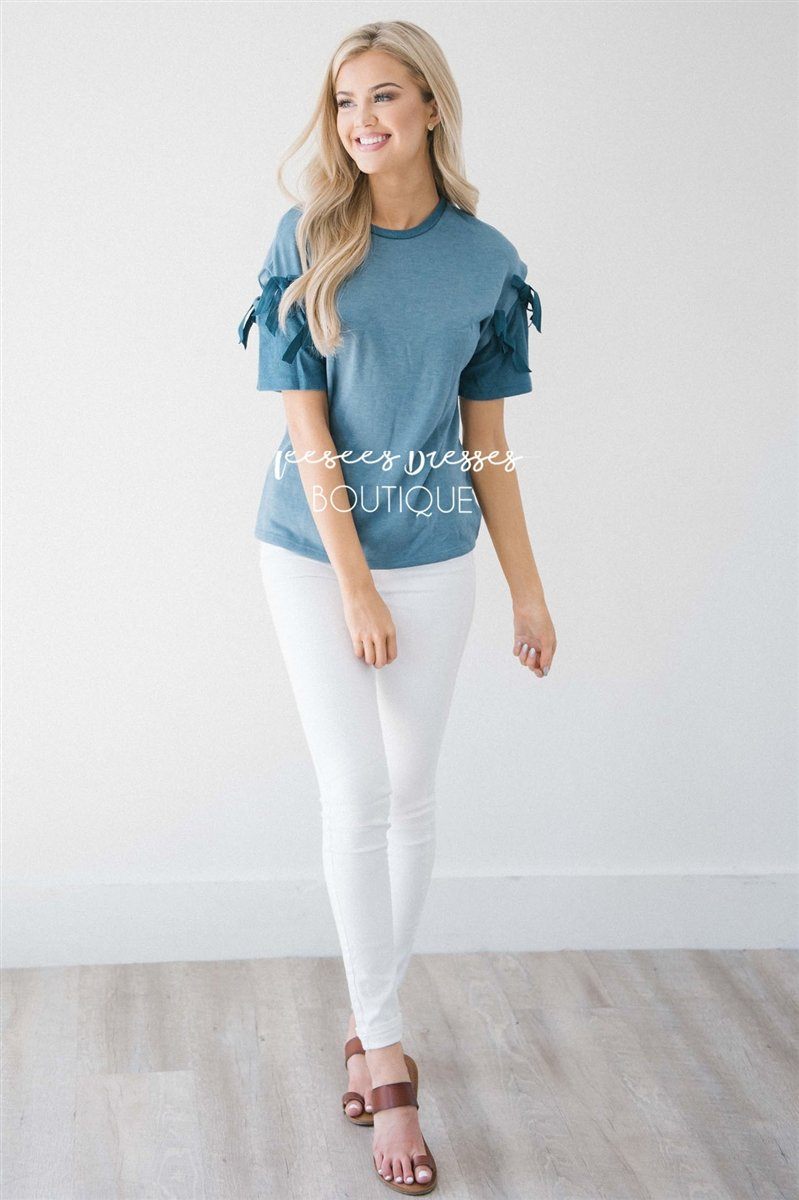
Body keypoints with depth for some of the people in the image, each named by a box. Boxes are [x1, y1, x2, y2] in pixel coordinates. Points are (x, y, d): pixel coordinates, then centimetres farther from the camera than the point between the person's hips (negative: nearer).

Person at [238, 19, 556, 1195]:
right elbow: (307, 426, -9)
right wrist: (355, 586, -13)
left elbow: (488, 440, 5)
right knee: (356, 797, -3)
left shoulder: (486, 260, 0)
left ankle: (373, 1024, 24)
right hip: (314, 552, -2)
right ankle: (387, 1053, 8)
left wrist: (529, 590, 4)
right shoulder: (309, 242, -6)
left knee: (411, 797, 8)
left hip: (434, 553, 2)